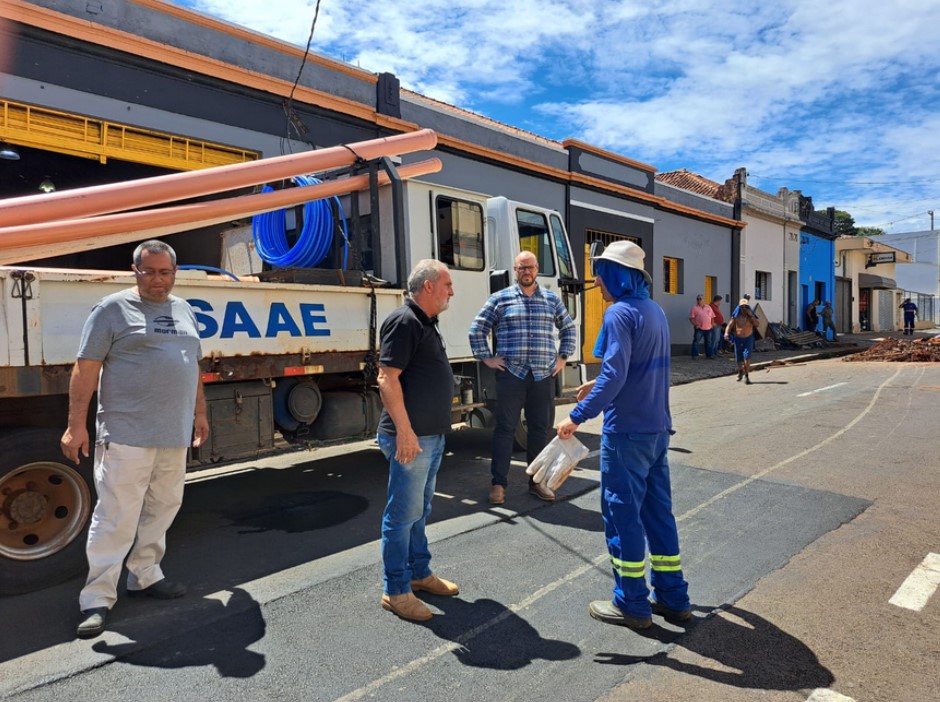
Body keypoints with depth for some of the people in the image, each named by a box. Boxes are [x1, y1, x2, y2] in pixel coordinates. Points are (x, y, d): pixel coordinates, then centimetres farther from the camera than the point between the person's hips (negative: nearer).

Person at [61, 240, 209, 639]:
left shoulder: (183, 310, 15)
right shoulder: (113, 309, -4)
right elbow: (86, 368, -7)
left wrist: (200, 413, 20)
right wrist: (76, 424, -12)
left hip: (174, 436, 6)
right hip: (127, 436, -6)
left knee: (162, 508, 13)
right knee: (116, 516, -3)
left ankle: (144, 576, 29)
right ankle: (97, 598, 8)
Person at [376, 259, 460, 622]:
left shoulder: (426, 323, 17)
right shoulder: (404, 321, -15)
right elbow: (387, 379, -22)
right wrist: (405, 431, -25)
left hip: (432, 436, 10)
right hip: (411, 436, -10)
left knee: (419, 510, 20)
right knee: (403, 514, 0)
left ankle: (420, 574, 33)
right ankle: (396, 591, 13)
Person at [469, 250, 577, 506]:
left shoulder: (552, 299, 12)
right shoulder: (500, 299, 3)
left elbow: (569, 328, 21)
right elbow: (477, 329, 6)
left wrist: (563, 357, 12)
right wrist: (487, 358, 0)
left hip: (544, 375, 3)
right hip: (510, 374, -3)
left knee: (540, 429, 8)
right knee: (505, 428, 0)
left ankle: (537, 481, 21)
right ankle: (498, 483, 10)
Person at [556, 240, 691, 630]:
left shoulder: (620, 313, -15)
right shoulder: (655, 311, 12)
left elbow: (613, 376, -25)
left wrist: (578, 416, -23)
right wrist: (601, 388, 26)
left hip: (627, 432, -9)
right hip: (657, 428, 9)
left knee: (622, 513, 4)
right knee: (658, 510, 16)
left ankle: (632, 605, 16)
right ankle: (673, 598, 26)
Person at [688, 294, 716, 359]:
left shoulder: (709, 307, 13)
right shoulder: (694, 308, -1)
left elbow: (712, 317, 17)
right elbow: (691, 318, -7)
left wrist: (712, 324, 5)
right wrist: (695, 324, -18)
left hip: (708, 328, 5)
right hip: (699, 328, -4)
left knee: (708, 342, 12)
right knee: (696, 341, -7)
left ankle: (709, 354, 22)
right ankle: (695, 355, -2)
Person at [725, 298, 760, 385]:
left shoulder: (751, 316, 1)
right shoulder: (735, 316, -1)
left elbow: (757, 324, -12)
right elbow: (729, 325, -8)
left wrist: (751, 316, -19)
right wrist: (726, 333, -26)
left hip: (748, 339, -1)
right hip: (738, 339, 1)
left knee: (747, 356, -18)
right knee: (738, 359, 9)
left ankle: (747, 376, -14)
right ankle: (740, 371, 41)